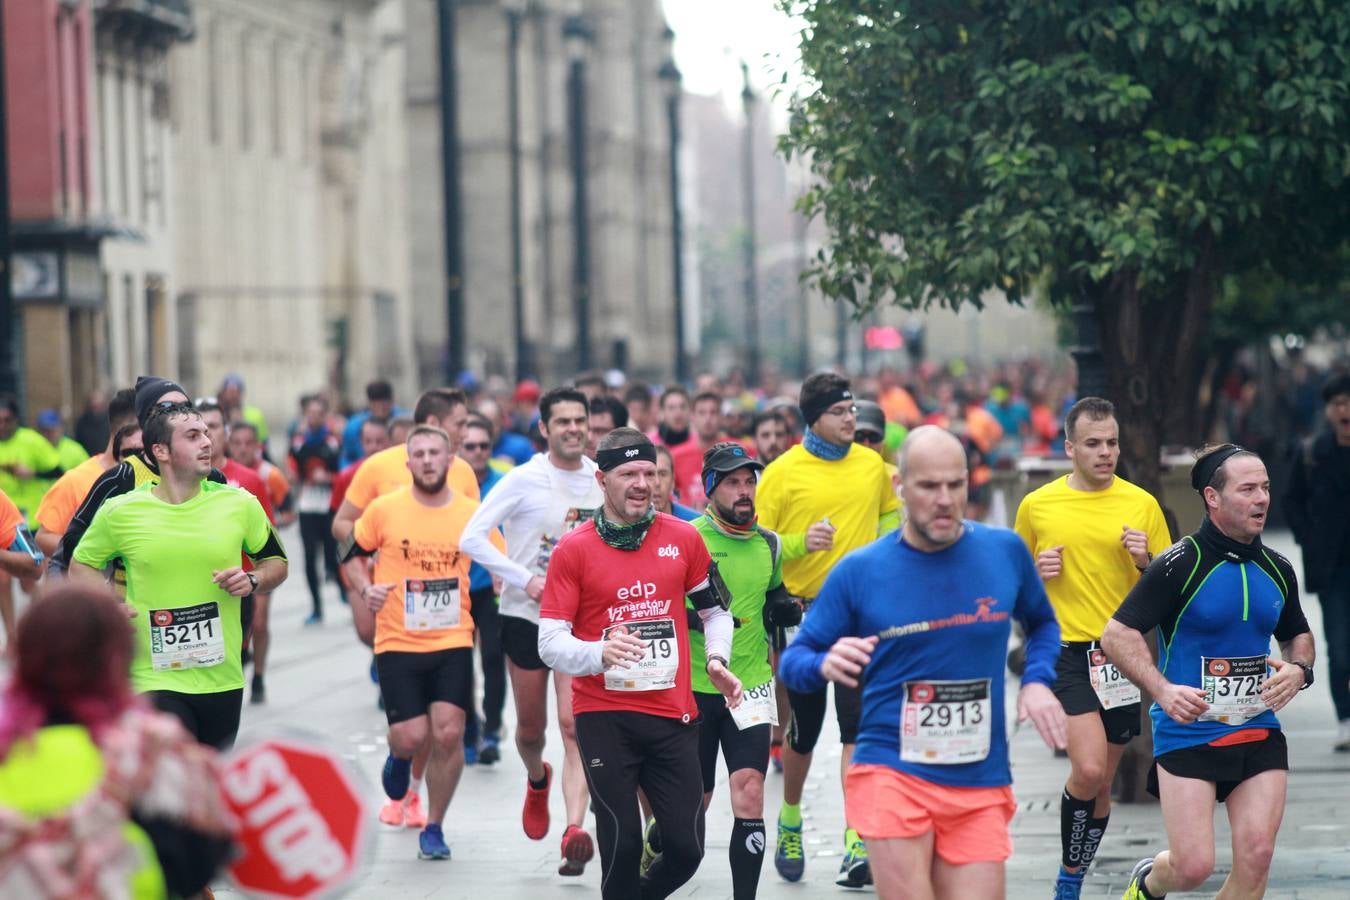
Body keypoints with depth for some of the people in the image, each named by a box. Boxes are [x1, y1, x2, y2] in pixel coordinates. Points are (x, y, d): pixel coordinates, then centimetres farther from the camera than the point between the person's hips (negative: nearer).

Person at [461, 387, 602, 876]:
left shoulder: (603, 479, 1)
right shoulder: (524, 480, -9)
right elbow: (472, 538, -12)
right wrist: (524, 579, -18)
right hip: (526, 616, -1)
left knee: (575, 726, -13)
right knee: (531, 729, 12)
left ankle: (575, 830, -22)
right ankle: (537, 780, 46)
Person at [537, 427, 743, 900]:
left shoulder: (683, 538, 6)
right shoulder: (573, 549, -2)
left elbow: (715, 608, 21)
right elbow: (550, 642, -6)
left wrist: (717, 660, 2)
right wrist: (601, 653, -25)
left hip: (673, 714, 3)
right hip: (604, 716, -3)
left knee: (686, 849, 2)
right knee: (623, 847, -6)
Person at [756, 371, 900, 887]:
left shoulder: (872, 465, 5)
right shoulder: (782, 472, -5)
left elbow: (889, 518, 22)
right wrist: (802, 543, -20)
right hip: (804, 612, -1)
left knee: (859, 729, -10)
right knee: (803, 732, 10)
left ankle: (857, 845, -12)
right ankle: (790, 822, 35)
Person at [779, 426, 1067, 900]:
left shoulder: (1006, 551, 2)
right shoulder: (859, 570, -2)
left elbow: (1043, 622, 21)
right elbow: (792, 660, 4)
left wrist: (1037, 680, 1)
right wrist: (825, 664, -19)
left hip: (981, 788, 2)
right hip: (892, 774, -2)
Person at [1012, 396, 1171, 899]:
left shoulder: (1142, 504, 4)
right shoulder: (1036, 506, 3)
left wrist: (1145, 561, -12)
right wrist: (1035, 572, -6)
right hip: (1067, 651, -2)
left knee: (1101, 782, 9)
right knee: (1089, 769, -19)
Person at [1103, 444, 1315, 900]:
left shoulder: (1277, 569, 8)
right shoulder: (1181, 564, -11)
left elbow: (1298, 635, 24)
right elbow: (1117, 633, -12)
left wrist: (1298, 670, 1)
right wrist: (1163, 691, -24)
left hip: (1259, 732, 5)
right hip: (1186, 734, -5)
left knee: (1256, 858, -7)